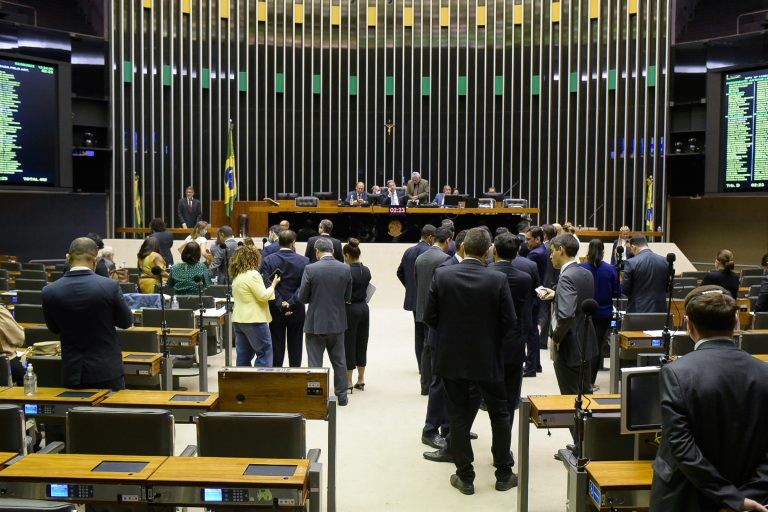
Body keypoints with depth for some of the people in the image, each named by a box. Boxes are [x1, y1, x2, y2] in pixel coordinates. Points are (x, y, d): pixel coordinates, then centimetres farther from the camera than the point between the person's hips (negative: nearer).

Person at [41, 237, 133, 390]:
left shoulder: (49, 291, -8)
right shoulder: (110, 286, -15)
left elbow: (54, 328, 8)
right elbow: (126, 322, -1)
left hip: (71, 372, 2)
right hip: (107, 370, -2)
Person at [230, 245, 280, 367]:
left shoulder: (237, 276, 13)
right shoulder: (253, 274, -15)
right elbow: (263, 296, -15)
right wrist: (273, 285, 0)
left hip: (239, 320, 9)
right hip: (254, 320, -9)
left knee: (243, 355, 11)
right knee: (265, 352, -2)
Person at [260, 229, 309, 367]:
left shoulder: (267, 261, -6)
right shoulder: (304, 261, -6)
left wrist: (280, 305, -12)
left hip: (275, 311, 0)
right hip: (297, 312, 0)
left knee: (276, 347, 8)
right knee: (295, 347, 11)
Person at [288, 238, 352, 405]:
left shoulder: (310, 269, -14)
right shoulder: (345, 269, -4)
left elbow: (302, 297, -7)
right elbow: (347, 297, 4)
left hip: (316, 323, -3)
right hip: (337, 322, 3)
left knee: (315, 362, 5)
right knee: (339, 361, 16)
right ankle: (342, 396, 23)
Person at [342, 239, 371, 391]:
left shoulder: (347, 271, -17)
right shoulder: (366, 270, 4)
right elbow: (365, 289, 10)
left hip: (350, 309, -7)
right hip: (364, 307, 7)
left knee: (348, 345, 2)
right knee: (362, 343, 14)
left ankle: (348, 383, 7)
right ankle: (361, 380, 23)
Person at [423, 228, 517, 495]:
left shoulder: (441, 275, -10)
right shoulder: (497, 279, -12)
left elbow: (430, 317, -6)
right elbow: (509, 322, -8)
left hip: (451, 358, 1)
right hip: (488, 358, 0)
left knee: (459, 417, 10)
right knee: (500, 415, 16)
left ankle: (465, 477, 18)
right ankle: (504, 474, 25)